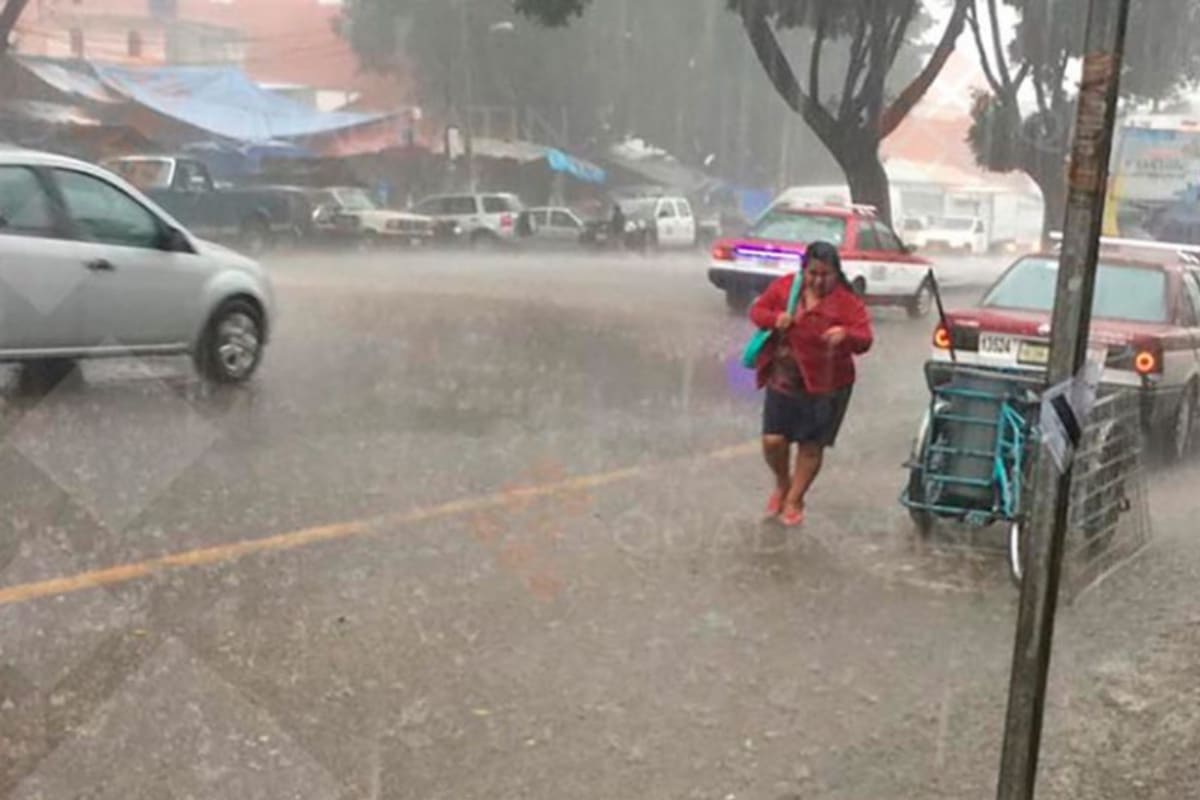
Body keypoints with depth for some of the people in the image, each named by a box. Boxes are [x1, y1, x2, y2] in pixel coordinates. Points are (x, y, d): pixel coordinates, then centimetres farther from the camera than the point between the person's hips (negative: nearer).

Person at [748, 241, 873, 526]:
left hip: (824, 385, -2)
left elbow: (865, 339, -18)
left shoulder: (847, 300, -12)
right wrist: (775, 318, -18)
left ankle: (794, 500, 25)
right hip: (782, 381, 2)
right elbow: (757, 310, 5)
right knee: (772, 440, -2)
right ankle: (782, 483, 30)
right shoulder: (785, 286, -2)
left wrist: (846, 334, -42)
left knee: (811, 445, 6)